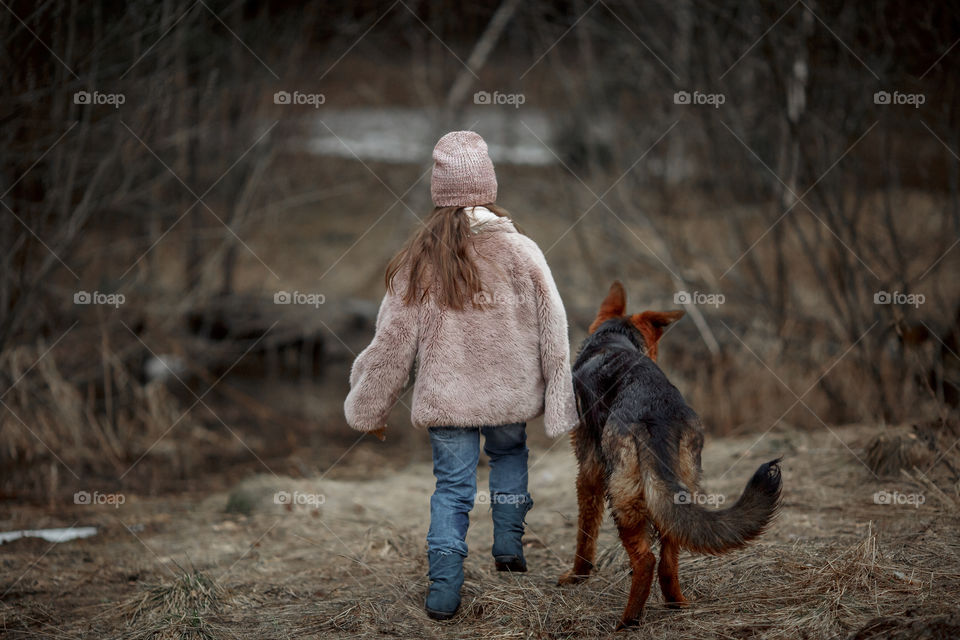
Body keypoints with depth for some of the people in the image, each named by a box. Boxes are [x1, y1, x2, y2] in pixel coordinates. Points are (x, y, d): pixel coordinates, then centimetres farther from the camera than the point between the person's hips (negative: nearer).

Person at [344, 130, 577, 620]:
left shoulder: (417, 261, -10)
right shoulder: (520, 252, -12)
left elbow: (392, 343, -3)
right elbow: (553, 333, -7)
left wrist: (368, 409, 9)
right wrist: (559, 409, 1)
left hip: (445, 398, 0)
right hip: (510, 395, 0)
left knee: (452, 487, 9)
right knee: (509, 454, 28)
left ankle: (443, 592, 3)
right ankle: (508, 544, 25)